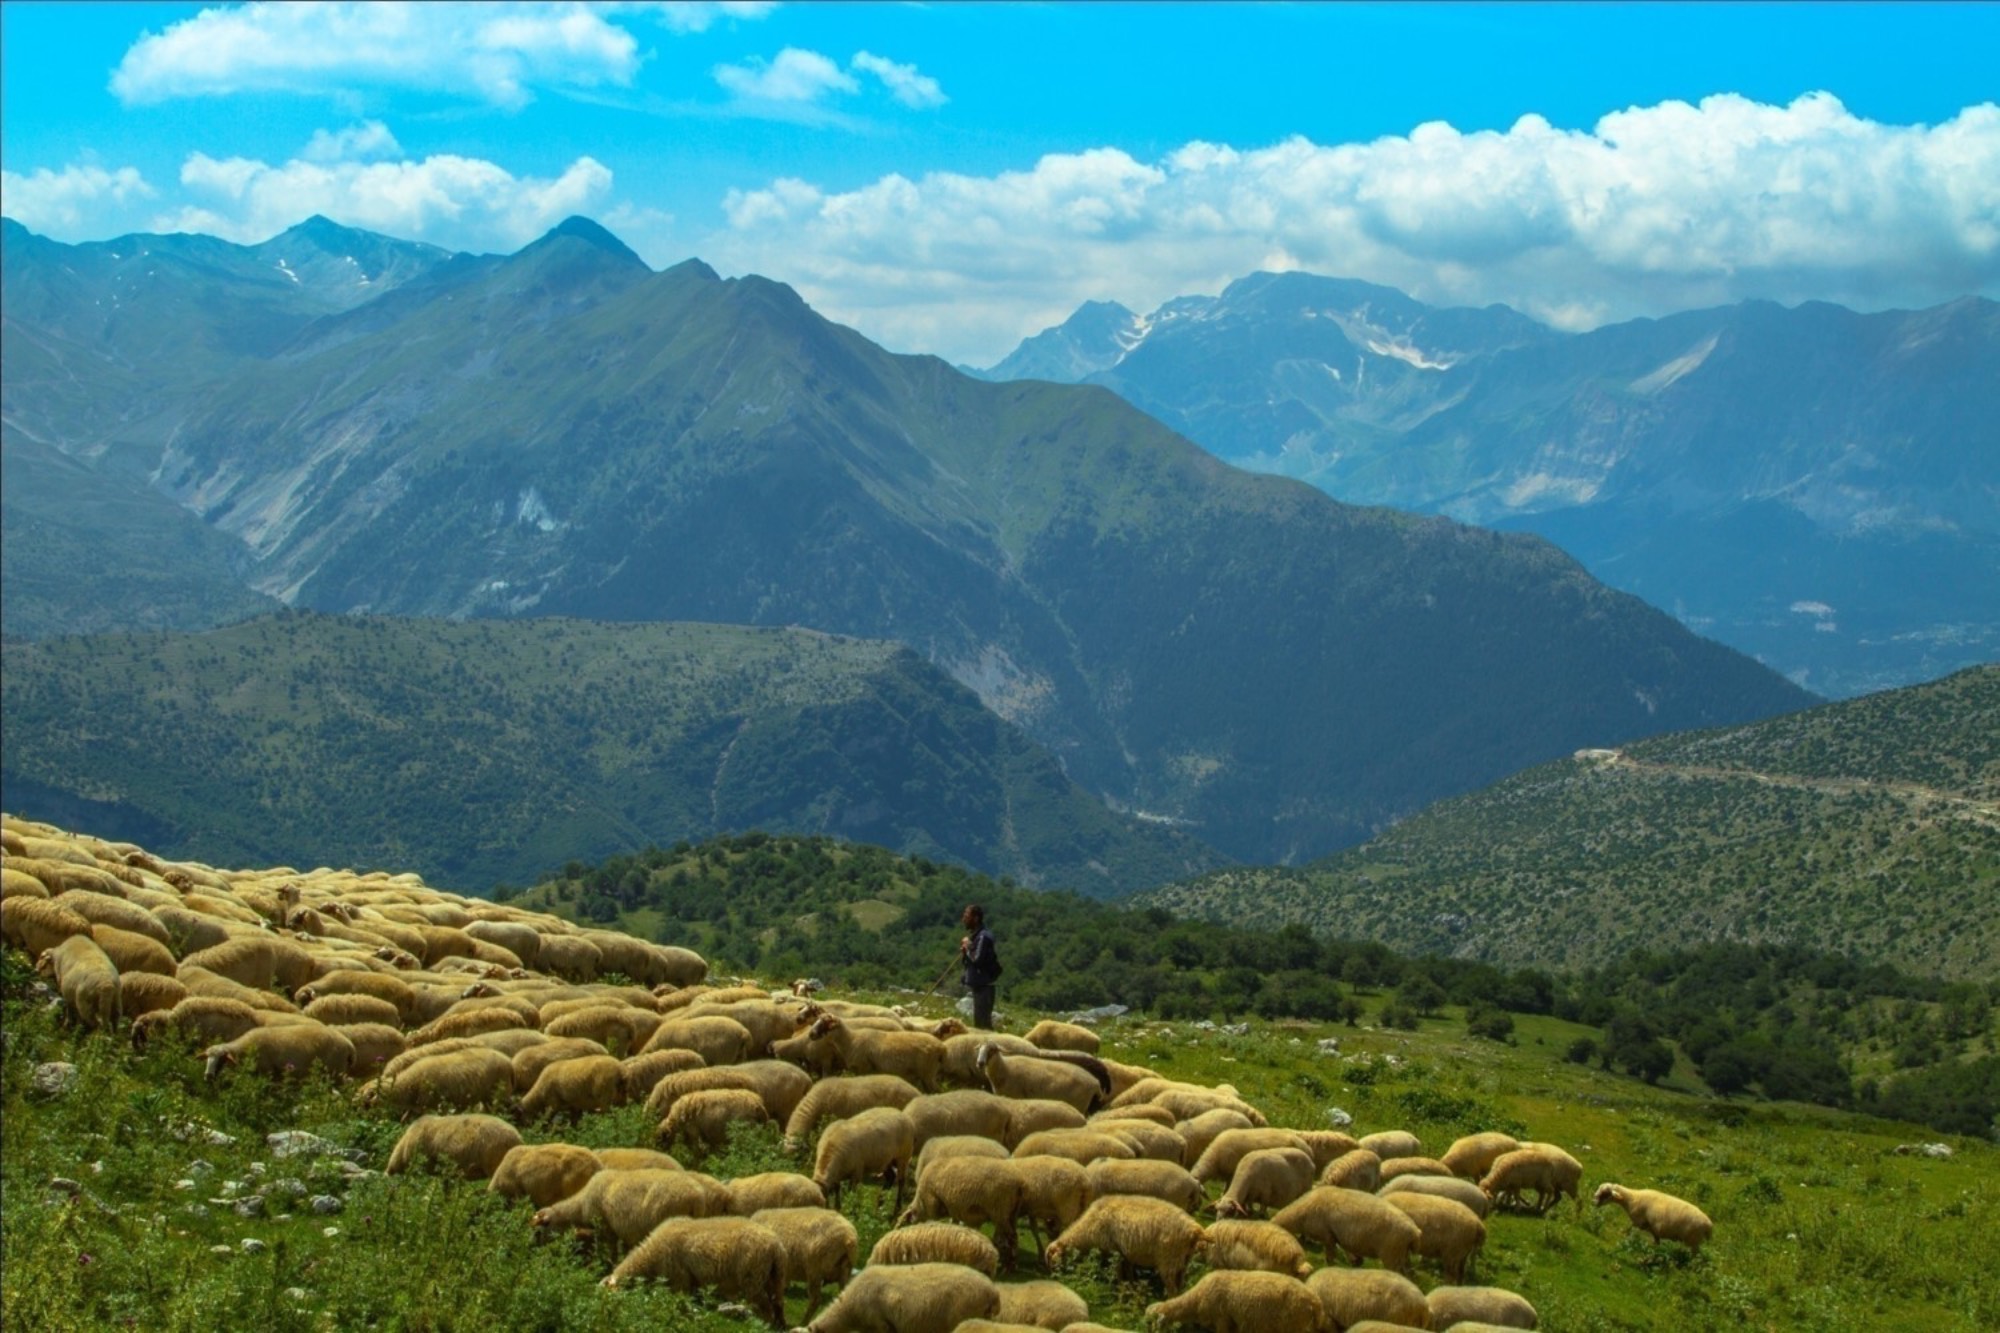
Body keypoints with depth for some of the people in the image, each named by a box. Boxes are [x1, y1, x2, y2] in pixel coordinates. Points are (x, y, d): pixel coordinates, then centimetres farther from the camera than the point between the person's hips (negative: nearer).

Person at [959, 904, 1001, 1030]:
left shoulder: (983, 937, -16)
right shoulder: (976, 935, 15)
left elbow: (977, 959, -24)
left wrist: (967, 947, -10)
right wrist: (965, 953, 2)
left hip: (983, 986, -10)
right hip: (978, 985, 10)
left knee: (982, 1023, -11)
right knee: (980, 1021, 15)